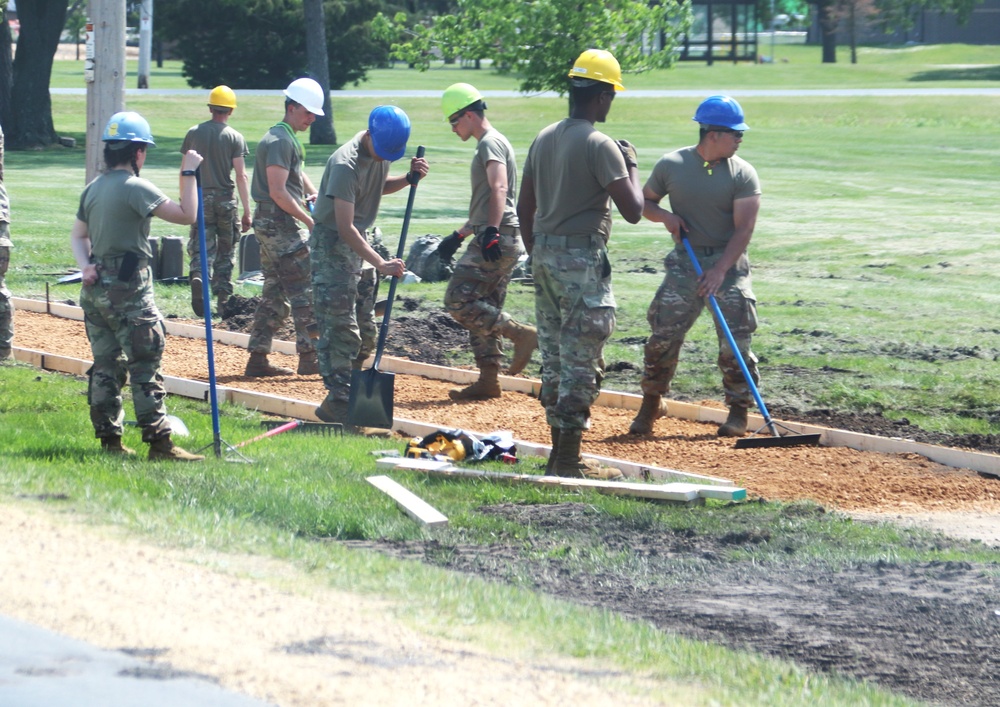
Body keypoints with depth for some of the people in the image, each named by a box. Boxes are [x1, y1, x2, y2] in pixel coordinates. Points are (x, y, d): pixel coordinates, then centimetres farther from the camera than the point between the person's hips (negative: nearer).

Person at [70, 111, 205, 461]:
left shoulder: (93, 189, 11)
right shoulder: (135, 188, -15)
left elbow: (78, 235, 19)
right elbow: (186, 215, -17)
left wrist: (86, 265, 4)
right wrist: (188, 173, -9)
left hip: (96, 288, 8)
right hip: (129, 290, -8)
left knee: (106, 364, 12)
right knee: (145, 366, -6)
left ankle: (109, 439, 14)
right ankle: (159, 442, -6)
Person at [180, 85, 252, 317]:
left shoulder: (194, 133, 4)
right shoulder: (235, 138, -4)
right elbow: (241, 176, -8)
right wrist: (247, 211, -6)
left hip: (200, 200, 1)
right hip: (225, 199, -1)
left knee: (201, 247, 1)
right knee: (225, 253, 10)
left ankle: (197, 276, -28)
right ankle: (223, 300, 12)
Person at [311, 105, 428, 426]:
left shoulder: (382, 150, -1)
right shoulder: (346, 164, -27)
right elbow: (345, 227, -29)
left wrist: (409, 179, -2)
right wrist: (381, 263, -34)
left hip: (358, 241, 9)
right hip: (333, 243, -9)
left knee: (365, 328, 11)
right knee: (340, 327, -12)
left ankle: (352, 396, 20)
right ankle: (337, 400, -9)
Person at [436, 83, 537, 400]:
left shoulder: (490, 143, -9)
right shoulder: (489, 145, 24)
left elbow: (499, 188, -25)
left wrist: (491, 231, -35)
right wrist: (459, 236, 35)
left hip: (497, 240, -11)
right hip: (503, 243, 11)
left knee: (458, 299, -13)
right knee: (482, 310, 11)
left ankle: (521, 334, -15)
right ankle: (488, 380, 12)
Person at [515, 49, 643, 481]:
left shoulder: (544, 139, 10)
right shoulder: (600, 145, -15)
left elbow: (524, 208, 16)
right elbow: (633, 210, -18)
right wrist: (630, 165, -2)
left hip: (544, 255, 8)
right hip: (582, 259, -8)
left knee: (554, 359, 14)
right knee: (581, 361, -4)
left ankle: (559, 453, 20)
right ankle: (568, 460, -4)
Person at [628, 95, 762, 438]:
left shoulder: (743, 173, -3)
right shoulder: (671, 165, 1)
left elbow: (744, 229, -10)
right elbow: (644, 203, 14)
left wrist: (720, 271, -20)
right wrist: (665, 216, -9)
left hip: (729, 262, -1)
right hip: (684, 261, 1)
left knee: (735, 342, -7)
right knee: (663, 336, -4)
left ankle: (738, 412, 6)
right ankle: (651, 405, 14)